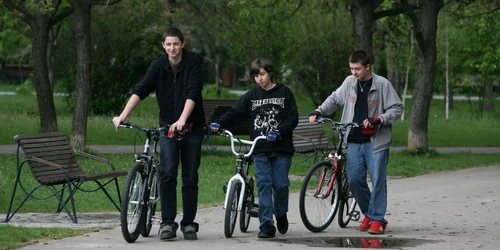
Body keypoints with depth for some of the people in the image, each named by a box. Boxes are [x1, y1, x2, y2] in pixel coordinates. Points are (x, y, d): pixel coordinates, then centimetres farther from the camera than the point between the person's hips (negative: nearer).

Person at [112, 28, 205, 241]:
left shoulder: (192, 62, -10)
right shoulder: (159, 65, -4)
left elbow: (192, 93, -21)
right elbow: (140, 90, -13)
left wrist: (182, 120, -35)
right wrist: (123, 116, -25)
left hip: (191, 127, -1)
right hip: (167, 127, 1)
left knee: (190, 177, 4)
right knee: (167, 173, -12)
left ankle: (189, 224, 11)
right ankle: (168, 223, -9)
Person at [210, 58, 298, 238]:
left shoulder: (284, 93, 5)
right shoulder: (252, 95, 11)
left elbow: (293, 118, 0)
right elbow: (235, 113, 4)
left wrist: (279, 132, -16)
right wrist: (219, 124, -13)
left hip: (281, 149, -1)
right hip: (260, 150, 1)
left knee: (280, 185, -2)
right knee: (263, 185, -5)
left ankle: (281, 214, 25)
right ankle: (266, 225, -4)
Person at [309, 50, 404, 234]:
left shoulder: (382, 85, -6)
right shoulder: (350, 82, 7)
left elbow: (397, 108, -5)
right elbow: (335, 99, 20)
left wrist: (378, 119, -17)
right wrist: (318, 111, 5)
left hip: (376, 141, -4)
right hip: (354, 141, 4)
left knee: (377, 180, -6)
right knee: (354, 180, 2)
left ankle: (377, 219, 5)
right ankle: (368, 213, 22)